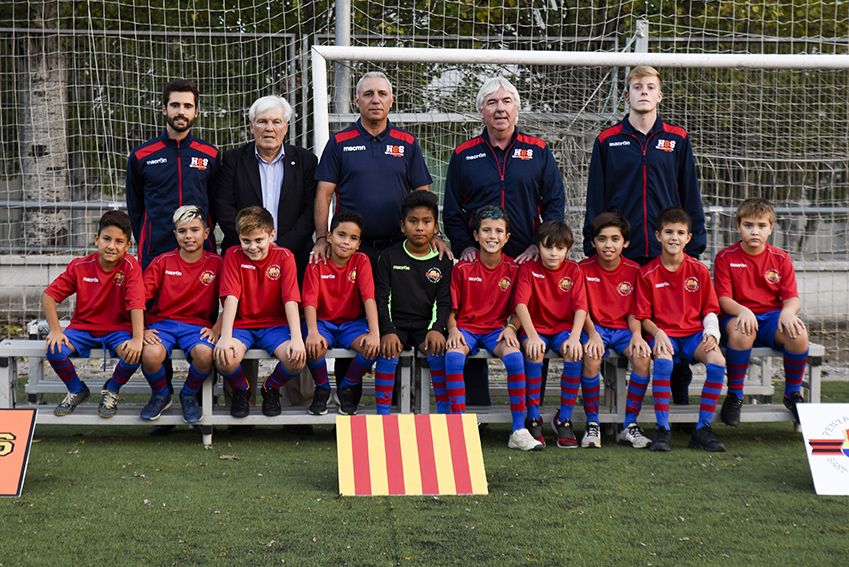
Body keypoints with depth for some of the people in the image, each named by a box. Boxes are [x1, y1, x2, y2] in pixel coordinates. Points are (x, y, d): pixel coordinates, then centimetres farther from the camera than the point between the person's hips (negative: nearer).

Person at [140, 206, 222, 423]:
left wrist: (216, 329, -9)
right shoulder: (163, 262, 4)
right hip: (162, 322, 0)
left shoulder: (215, 263, 4)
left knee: (205, 354, -35)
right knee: (150, 355, -33)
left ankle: (189, 395, 1)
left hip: (196, 324, 0)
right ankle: (161, 395, 3)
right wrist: (140, 330, -10)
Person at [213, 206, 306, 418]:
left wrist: (297, 338, -25)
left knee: (298, 359, -29)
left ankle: (271, 388, 6)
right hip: (241, 325, 0)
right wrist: (225, 337, -27)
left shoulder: (284, 257, -4)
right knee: (224, 358, -32)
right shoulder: (233, 255, -4)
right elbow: (231, 298, -14)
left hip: (274, 324, 0)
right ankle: (241, 390, 5)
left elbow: (290, 300, -12)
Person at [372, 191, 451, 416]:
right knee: (388, 353, -28)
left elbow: (444, 302, 3)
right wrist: (387, 331, -15)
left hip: (426, 324, 1)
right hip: (395, 323, -1)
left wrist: (437, 329, -16)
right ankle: (383, 415, -23)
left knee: (437, 351, -27)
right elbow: (381, 298, 0)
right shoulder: (389, 257, 3)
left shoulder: (443, 262, 6)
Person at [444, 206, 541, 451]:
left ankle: (519, 431, -27)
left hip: (496, 328, 1)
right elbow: (452, 307, 3)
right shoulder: (463, 268, -1)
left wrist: (510, 328, -11)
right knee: (453, 355, -34)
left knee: (514, 355, -32)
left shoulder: (512, 269, 3)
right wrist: (453, 330, -14)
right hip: (466, 327, -1)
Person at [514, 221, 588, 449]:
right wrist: (532, 336, -29)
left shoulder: (573, 270, 1)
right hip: (536, 328, -1)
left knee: (575, 354, -31)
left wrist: (574, 337, -26)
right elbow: (521, 304, -14)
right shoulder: (528, 268, -3)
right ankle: (533, 418, -23)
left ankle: (563, 419, -18)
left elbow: (580, 307, -8)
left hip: (563, 328, 1)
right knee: (534, 353, -34)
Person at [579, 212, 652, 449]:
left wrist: (637, 334, -15)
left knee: (643, 357, -29)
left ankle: (630, 425, -17)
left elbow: (633, 312, 6)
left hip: (622, 329, 2)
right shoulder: (584, 268, 0)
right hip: (595, 328, -2)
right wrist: (592, 334, -22)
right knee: (592, 358, -34)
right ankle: (592, 424, -19)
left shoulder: (633, 270, 4)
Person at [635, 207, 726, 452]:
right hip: (664, 334, -2)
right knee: (663, 361, -37)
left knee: (717, 361, -29)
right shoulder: (647, 273, 1)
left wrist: (711, 333, -10)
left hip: (694, 333, 2)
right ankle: (662, 430, -29)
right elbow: (643, 317, 2)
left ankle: (703, 429, -19)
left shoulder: (698, 270, 6)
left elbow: (710, 310, 9)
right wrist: (658, 333, -16)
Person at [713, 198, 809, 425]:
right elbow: (723, 299, -7)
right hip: (738, 316, -2)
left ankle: (793, 394, -6)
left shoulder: (781, 258, 7)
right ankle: (734, 395, -18)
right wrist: (743, 311, -29)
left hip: (772, 317, 2)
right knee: (741, 332, -39)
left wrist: (788, 312, -24)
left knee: (798, 333, -31)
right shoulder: (725, 257, 0)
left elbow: (792, 298, 1)